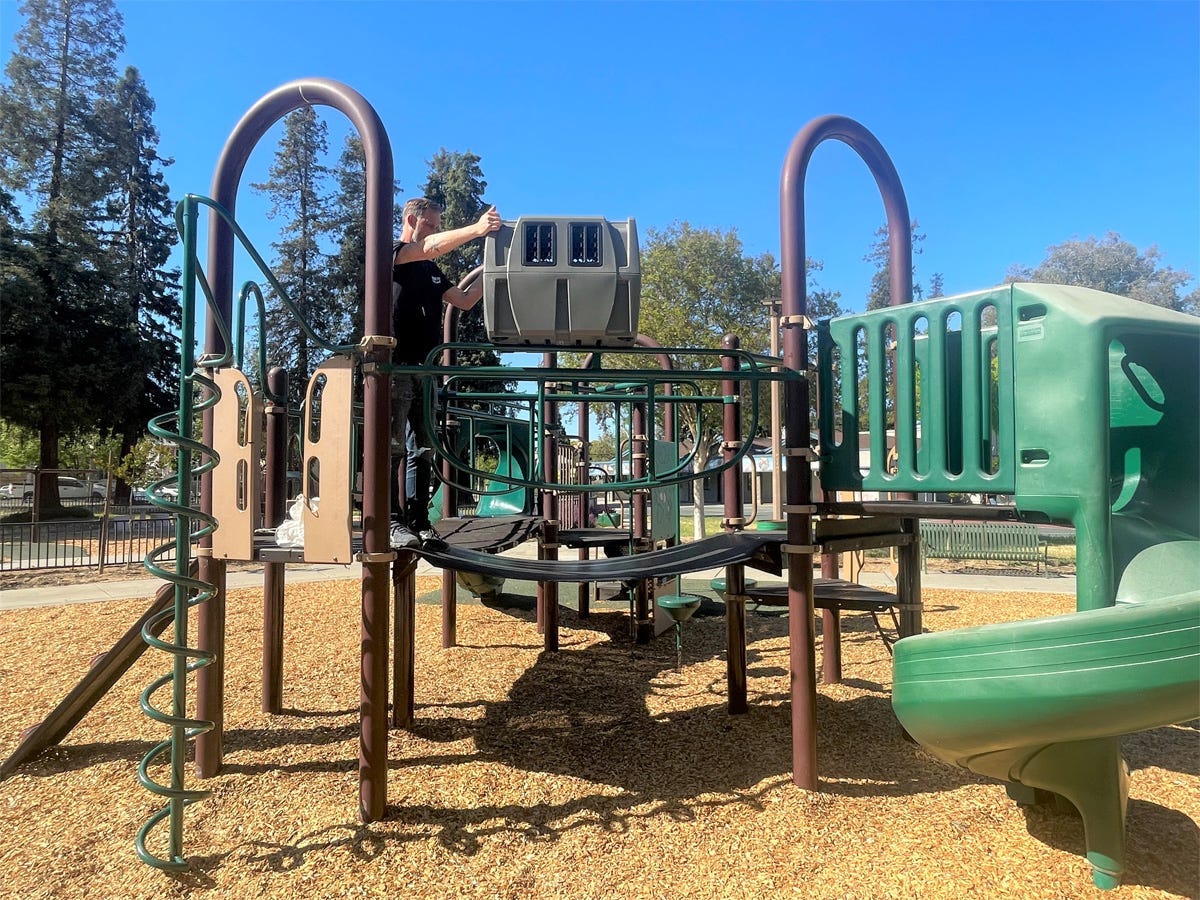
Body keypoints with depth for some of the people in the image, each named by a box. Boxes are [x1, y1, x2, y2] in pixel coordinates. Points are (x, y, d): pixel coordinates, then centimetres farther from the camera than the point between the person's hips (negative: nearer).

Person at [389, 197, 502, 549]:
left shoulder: (432, 270, 25)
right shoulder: (391, 253, 2)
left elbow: (464, 301, 21)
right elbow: (431, 246, -17)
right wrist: (477, 229, -25)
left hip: (426, 368, 8)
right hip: (397, 365, -8)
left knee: (424, 448, 4)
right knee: (393, 446, -9)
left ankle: (419, 522, 6)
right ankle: (392, 522, -9)